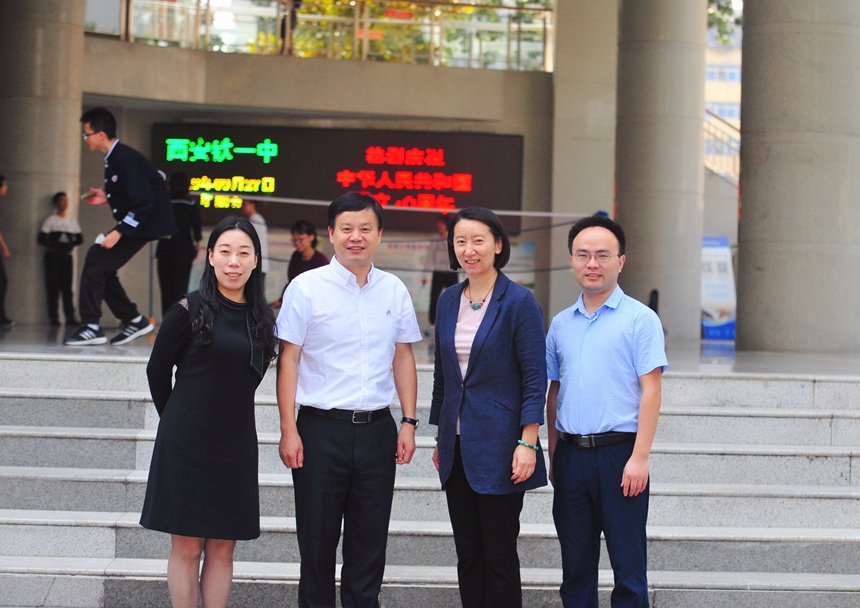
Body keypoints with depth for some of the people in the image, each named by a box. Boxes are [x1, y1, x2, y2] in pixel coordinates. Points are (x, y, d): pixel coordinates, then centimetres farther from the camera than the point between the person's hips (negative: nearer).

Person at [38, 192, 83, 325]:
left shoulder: (72, 221, 13)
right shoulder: (50, 220, 1)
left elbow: (79, 238, 12)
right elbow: (41, 239, -4)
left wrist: (70, 245, -7)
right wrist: (54, 245, -17)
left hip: (67, 256, 3)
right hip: (52, 256, -3)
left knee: (67, 287, -3)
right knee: (53, 286, -7)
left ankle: (70, 317, -7)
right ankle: (53, 317, -7)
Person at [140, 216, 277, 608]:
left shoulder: (261, 319, 6)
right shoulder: (190, 310, -7)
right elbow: (157, 370, 2)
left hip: (236, 445, 4)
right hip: (187, 444, -4)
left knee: (222, 547, 6)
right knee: (187, 546, 0)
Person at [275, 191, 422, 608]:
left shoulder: (394, 290, 7)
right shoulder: (306, 288, -2)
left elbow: (403, 358, 13)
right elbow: (288, 360, -3)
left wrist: (409, 422, 6)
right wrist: (288, 429, -9)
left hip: (377, 429, 3)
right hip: (322, 429, -3)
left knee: (370, 542, 8)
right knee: (317, 541, 4)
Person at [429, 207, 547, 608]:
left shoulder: (519, 302, -9)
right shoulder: (449, 301, 9)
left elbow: (535, 379, -11)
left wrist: (528, 443, -16)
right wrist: (441, 437, 15)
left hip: (498, 447, -6)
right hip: (458, 448, 6)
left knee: (499, 556, 0)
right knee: (467, 555, 10)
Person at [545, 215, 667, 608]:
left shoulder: (640, 319, -3)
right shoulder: (561, 324, 13)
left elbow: (650, 391, -8)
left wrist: (639, 457, -15)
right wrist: (553, 455, 13)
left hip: (619, 453, -5)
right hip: (571, 454, 5)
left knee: (627, 563, -1)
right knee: (576, 563, 11)